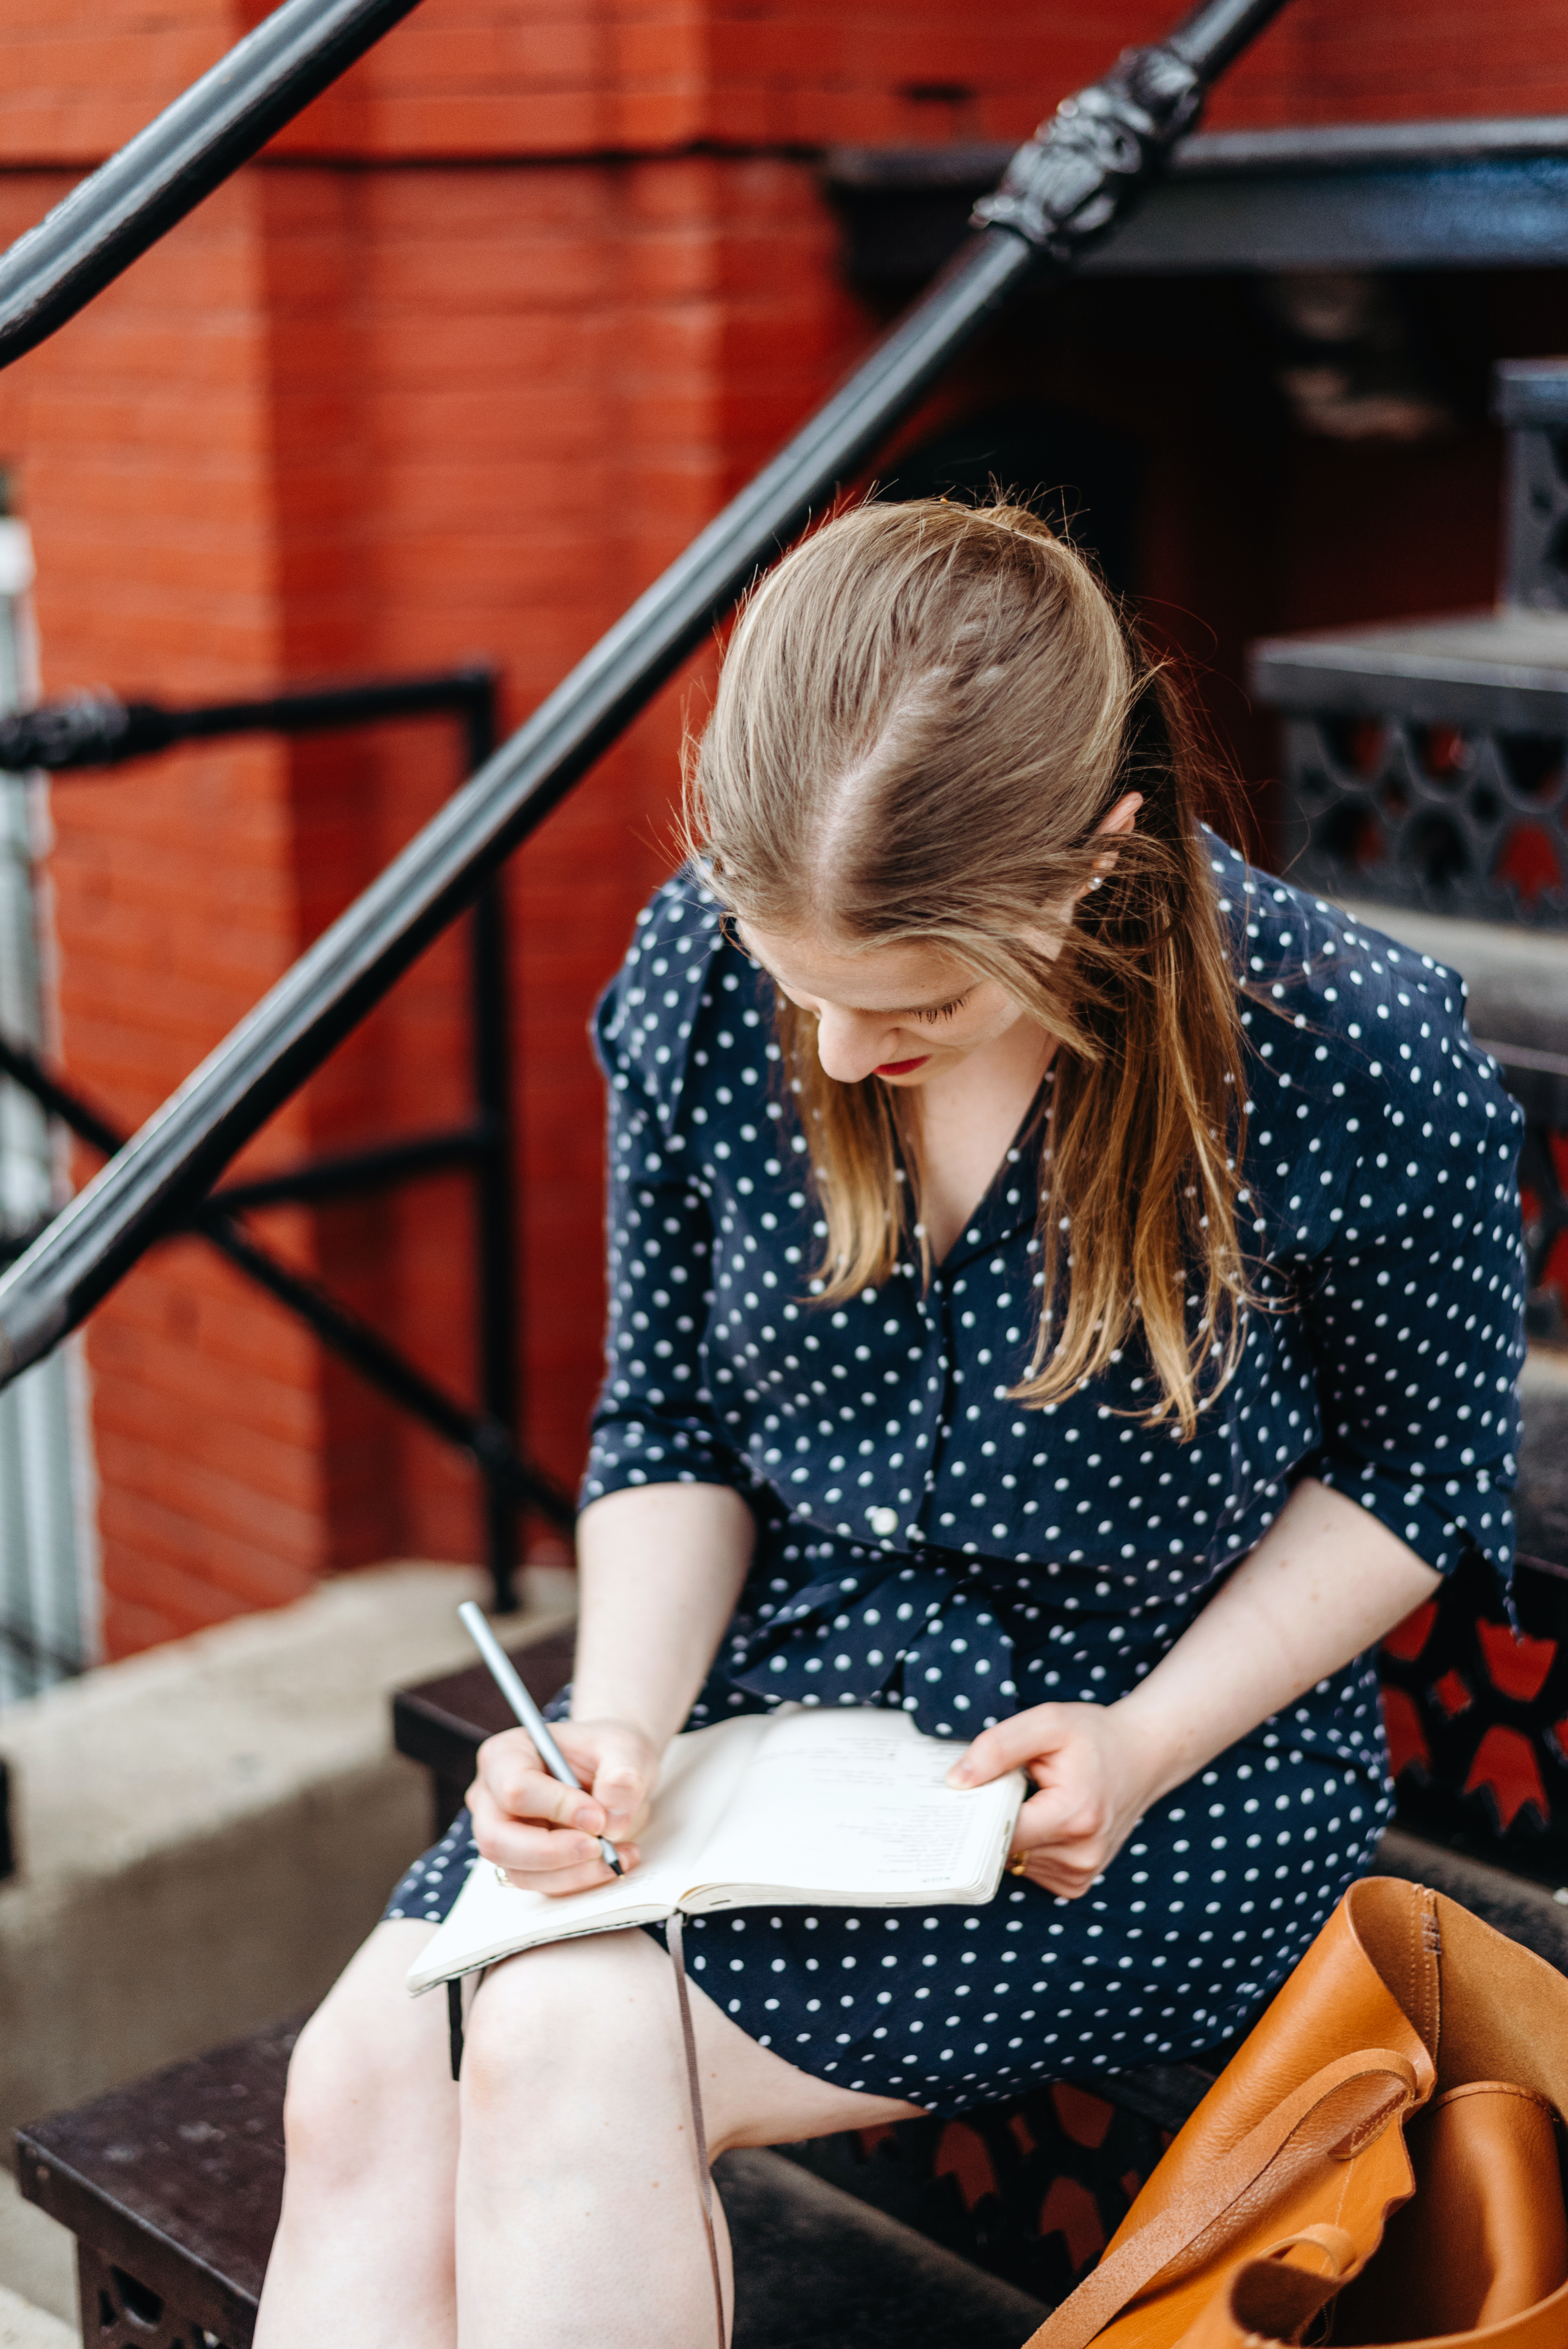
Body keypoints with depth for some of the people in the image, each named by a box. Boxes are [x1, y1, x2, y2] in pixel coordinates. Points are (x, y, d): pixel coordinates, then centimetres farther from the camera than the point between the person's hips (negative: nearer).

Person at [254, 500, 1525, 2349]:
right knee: (365, 2074, -18)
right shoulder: (699, 981, -9)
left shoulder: (1353, 1057, -19)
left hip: (1175, 1780, -4)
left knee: (570, 2043, -25)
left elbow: (1416, 1473, -2)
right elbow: (670, 1432, 4)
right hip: (786, 1682, 5)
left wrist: (1152, 1744, -15)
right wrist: (621, 1724, -13)